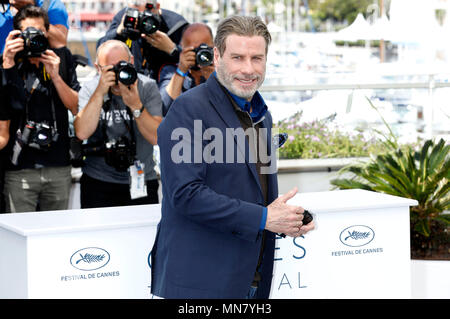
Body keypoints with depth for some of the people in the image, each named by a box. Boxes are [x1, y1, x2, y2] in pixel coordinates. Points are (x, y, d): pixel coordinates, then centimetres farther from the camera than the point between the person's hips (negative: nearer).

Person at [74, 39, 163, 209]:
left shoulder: (147, 86, -5)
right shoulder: (90, 89, -3)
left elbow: (156, 137, -14)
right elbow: (82, 133, -19)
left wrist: (136, 106, -26)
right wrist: (100, 93, -24)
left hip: (142, 181, 0)